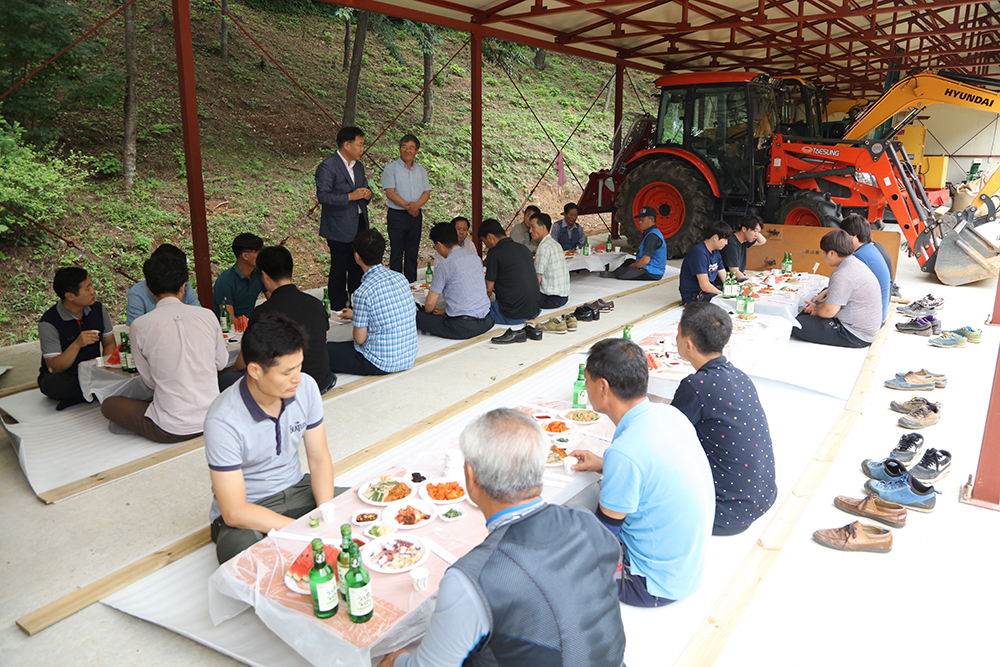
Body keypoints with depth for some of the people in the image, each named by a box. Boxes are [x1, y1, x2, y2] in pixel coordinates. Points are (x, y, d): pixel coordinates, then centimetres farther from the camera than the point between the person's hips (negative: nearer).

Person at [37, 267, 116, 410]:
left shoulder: (98, 309, -1)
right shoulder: (48, 322, -16)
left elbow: (109, 344, 8)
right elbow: (54, 368, -20)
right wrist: (76, 345, -37)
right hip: (62, 377, -3)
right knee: (51, 384, -39)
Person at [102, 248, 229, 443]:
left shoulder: (139, 326, -9)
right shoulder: (207, 315, -3)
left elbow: (149, 381, 2)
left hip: (170, 431, -4)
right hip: (212, 418, 5)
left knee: (109, 404, 19)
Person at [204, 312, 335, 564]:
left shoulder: (306, 387, -10)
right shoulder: (223, 420, -26)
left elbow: (319, 459, -2)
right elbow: (234, 513, -24)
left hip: (296, 491, 5)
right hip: (246, 513, -5)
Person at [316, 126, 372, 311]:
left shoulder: (358, 166, 14)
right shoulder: (327, 167, -11)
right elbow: (322, 196, -18)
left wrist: (367, 194, 1)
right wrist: (350, 196, -25)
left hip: (360, 225, 8)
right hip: (340, 229, -8)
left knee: (358, 268, 13)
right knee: (339, 270, 0)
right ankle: (338, 309, 10)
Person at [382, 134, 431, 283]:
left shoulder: (421, 170, 14)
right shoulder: (391, 168, -1)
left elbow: (426, 192, 7)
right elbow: (390, 192, -10)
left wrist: (416, 205, -14)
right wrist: (407, 206, -17)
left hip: (416, 216, 4)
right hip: (396, 216, -4)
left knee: (412, 253, 8)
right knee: (396, 253, -2)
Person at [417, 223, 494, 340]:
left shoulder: (445, 265, -12)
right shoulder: (476, 257, 10)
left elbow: (430, 303, -7)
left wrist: (429, 312, 17)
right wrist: (446, 311, 25)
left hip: (463, 328, -8)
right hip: (485, 322, 8)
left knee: (417, 316, -1)